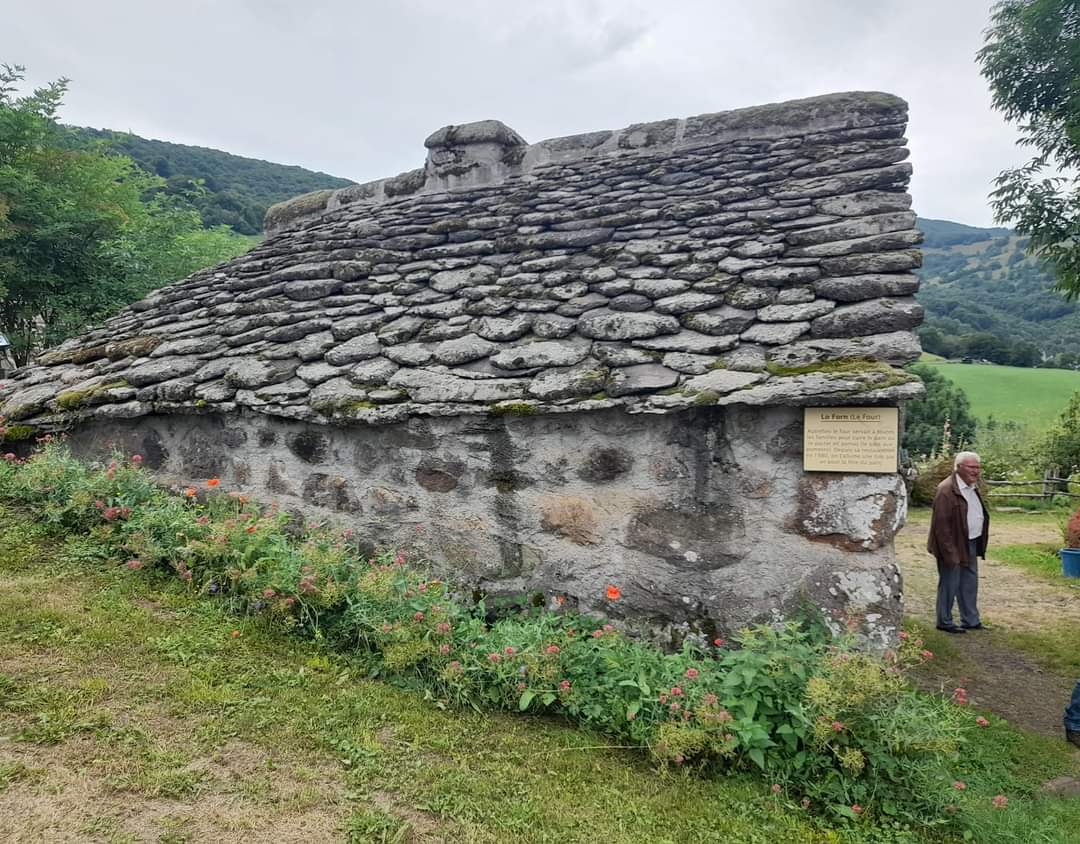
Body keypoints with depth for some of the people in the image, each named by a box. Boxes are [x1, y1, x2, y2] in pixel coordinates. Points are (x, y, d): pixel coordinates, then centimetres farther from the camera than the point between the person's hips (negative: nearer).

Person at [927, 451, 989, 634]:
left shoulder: (973, 487, 10)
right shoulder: (947, 489, -21)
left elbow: (979, 516, 18)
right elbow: (941, 523, -22)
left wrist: (980, 545, 12)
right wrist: (950, 552, -23)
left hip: (971, 544, 9)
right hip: (953, 546, -9)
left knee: (970, 584, 18)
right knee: (949, 585, 3)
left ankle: (971, 620, 30)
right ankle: (944, 622, 17)